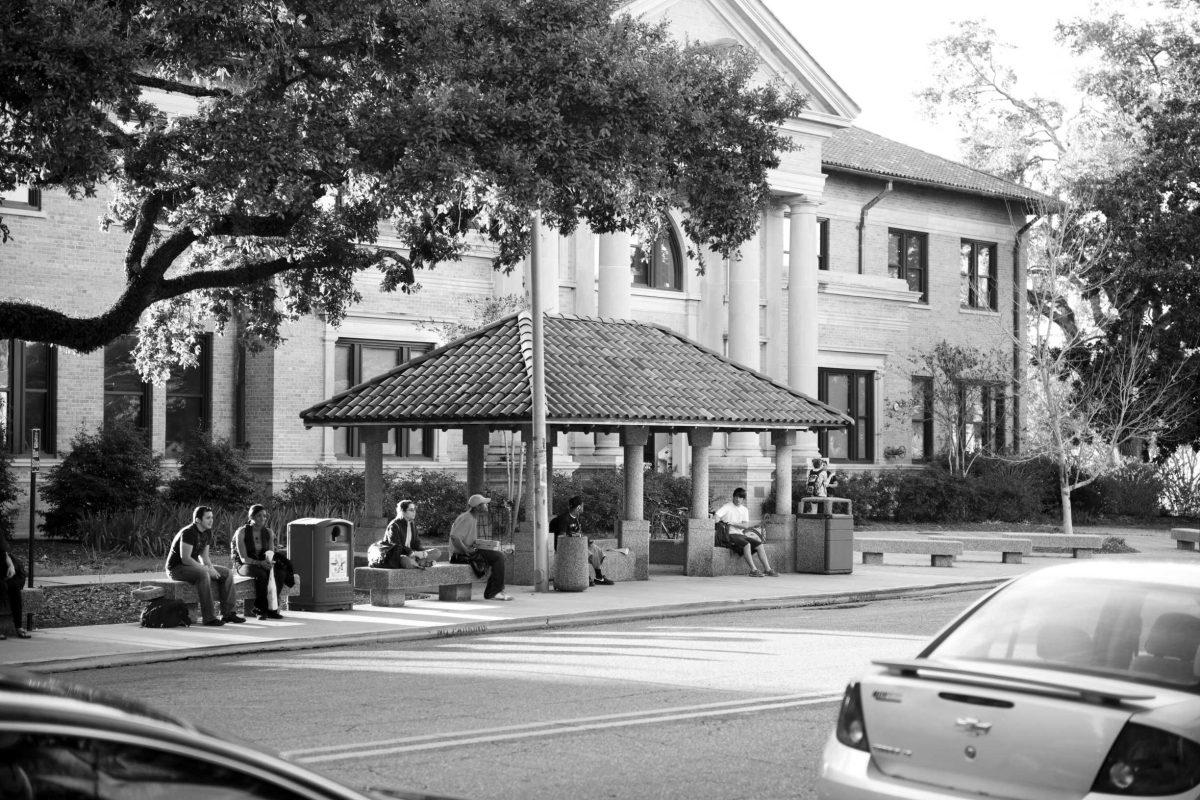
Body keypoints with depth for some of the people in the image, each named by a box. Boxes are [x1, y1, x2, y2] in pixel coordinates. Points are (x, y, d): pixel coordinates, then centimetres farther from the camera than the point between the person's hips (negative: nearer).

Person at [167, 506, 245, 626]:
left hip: (193, 566, 9)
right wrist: (207, 569, -25)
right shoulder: (188, 532, -22)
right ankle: (208, 618, -36)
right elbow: (185, 559, -27)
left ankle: (228, 613, -2)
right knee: (203, 574, -38)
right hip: (177, 567, -9)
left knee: (227, 573, -1)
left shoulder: (207, 532, 6)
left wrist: (212, 568, -10)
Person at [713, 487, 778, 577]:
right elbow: (716, 517, -13)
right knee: (746, 544, -31)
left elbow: (745, 526, 2)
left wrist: (733, 523, -13)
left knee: (759, 545, -9)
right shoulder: (727, 507, 1)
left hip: (740, 534, 6)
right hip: (731, 535, -6)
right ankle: (753, 570, -30)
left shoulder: (744, 510, 16)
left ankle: (767, 569, -9)